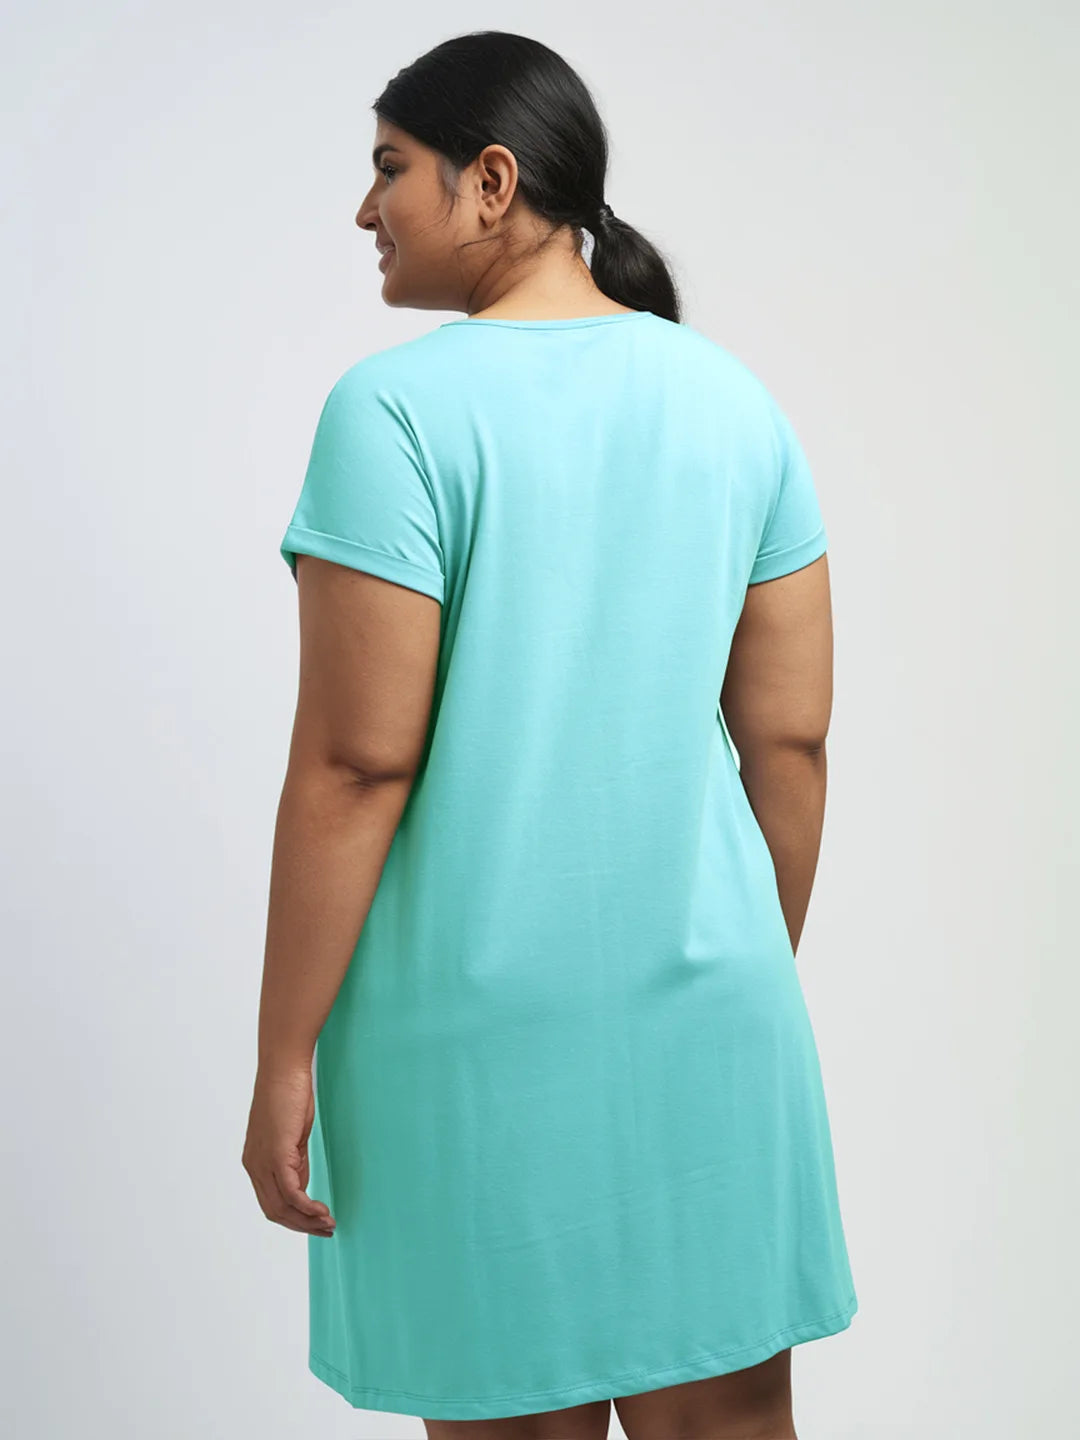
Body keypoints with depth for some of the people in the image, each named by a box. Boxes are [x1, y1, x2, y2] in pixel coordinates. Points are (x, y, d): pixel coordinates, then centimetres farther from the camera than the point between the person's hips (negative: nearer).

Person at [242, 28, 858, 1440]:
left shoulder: (398, 409, -11)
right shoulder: (737, 400, 5)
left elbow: (357, 761, -14)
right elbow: (790, 736, 7)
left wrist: (284, 1055, -7)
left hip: (479, 1020, -5)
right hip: (706, 1010, 5)